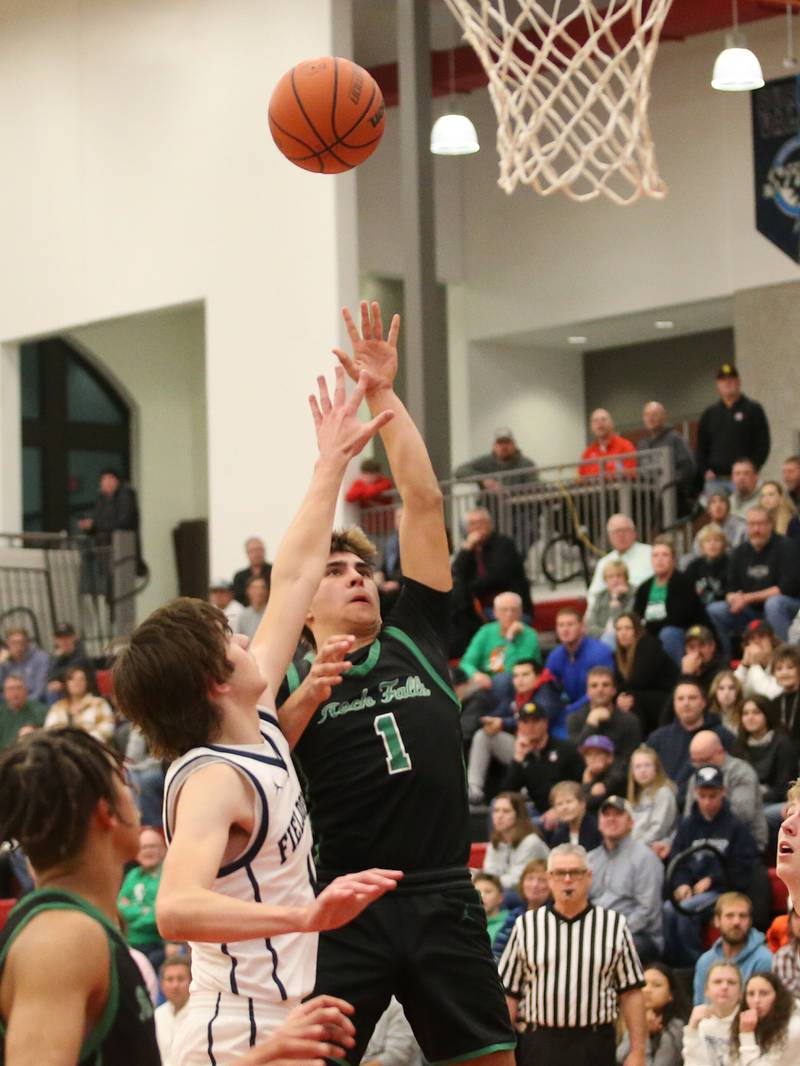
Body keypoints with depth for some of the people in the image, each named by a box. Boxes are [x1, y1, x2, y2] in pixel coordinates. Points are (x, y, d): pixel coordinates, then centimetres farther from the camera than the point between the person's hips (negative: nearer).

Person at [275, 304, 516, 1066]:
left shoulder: (415, 637, 13)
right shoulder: (290, 681, 7)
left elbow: (423, 503, 8)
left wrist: (385, 396, 6)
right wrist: (308, 695, -21)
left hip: (442, 901, 3)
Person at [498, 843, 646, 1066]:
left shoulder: (614, 925, 5)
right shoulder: (526, 925, 6)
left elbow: (631, 993, 3)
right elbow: (508, 993, 6)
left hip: (594, 1047, 0)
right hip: (540, 1045, 0)